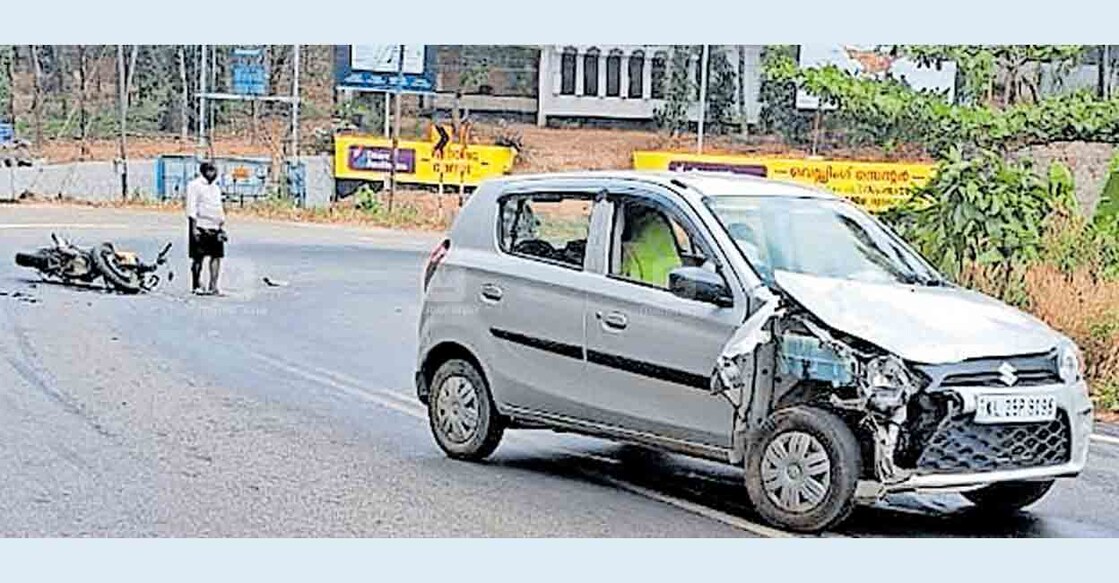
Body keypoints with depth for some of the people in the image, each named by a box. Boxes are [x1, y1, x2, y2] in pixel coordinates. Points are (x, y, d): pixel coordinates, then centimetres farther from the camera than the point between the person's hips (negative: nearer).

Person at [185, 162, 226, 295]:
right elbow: (191, 208, -9)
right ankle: (196, 285, 7)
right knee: (198, 257, -1)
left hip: (215, 228, 7)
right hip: (201, 228, -7)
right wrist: (194, 228, -15)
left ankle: (213, 286, 2)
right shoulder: (195, 185, -3)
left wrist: (222, 227, 17)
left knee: (217, 256, 0)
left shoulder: (216, 188, 19)